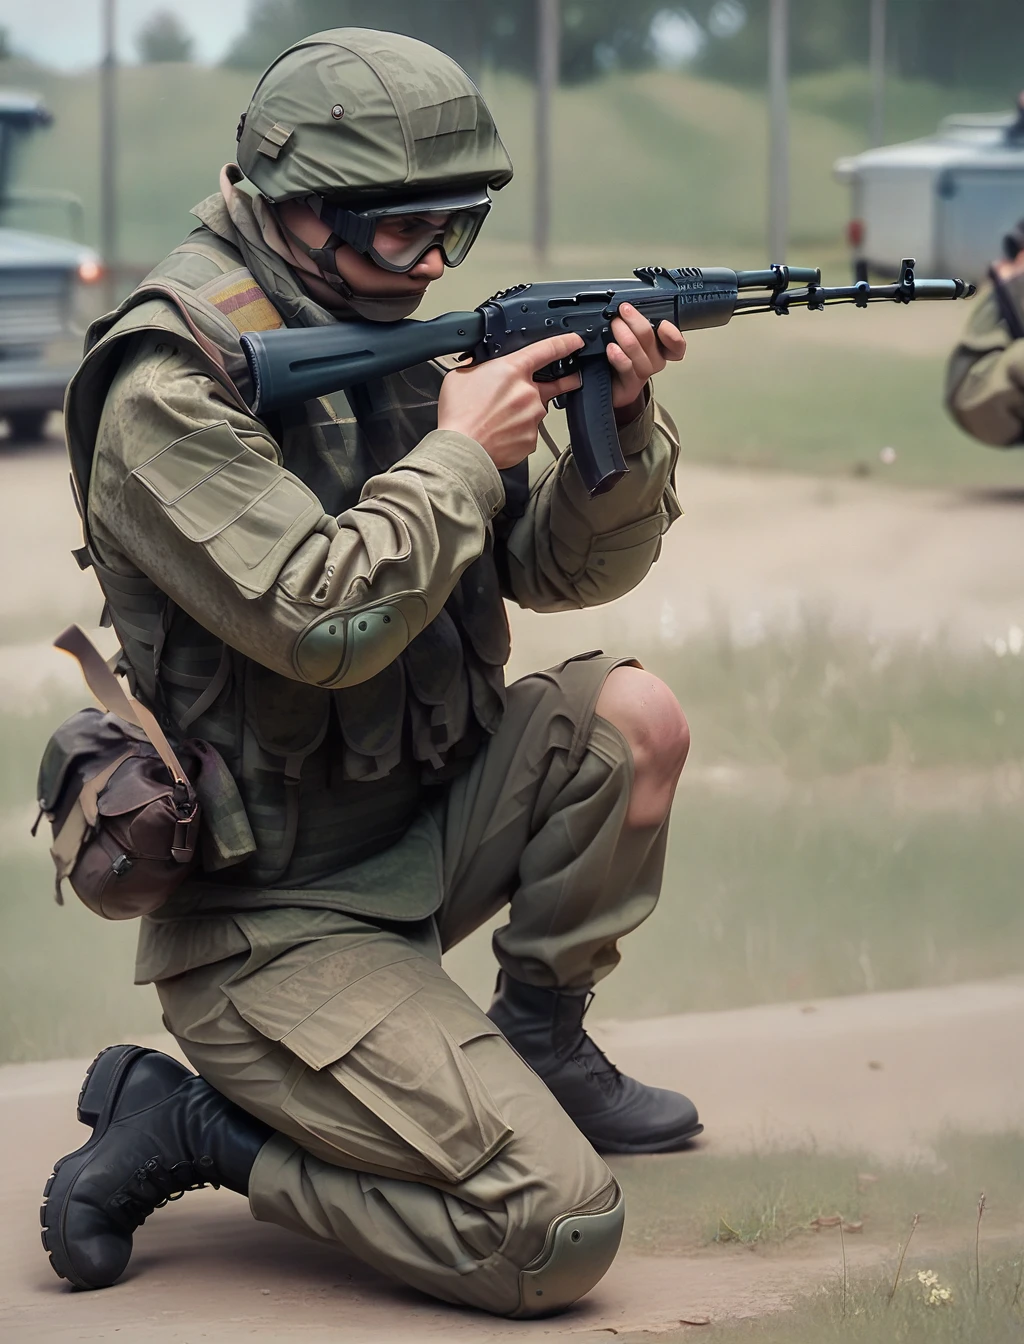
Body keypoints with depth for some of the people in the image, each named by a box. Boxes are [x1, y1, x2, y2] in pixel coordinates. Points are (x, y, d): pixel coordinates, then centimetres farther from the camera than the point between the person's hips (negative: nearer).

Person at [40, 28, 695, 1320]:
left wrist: (621, 423, -8)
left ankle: (538, 1041, 9)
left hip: (411, 835, 8)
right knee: (558, 1235, -19)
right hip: (269, 928, -8)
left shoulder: (384, 343, 8)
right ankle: (186, 1125, -2)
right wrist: (463, 452, -16)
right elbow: (325, 619, -28)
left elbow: (567, 566, 10)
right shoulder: (174, 389, -17)